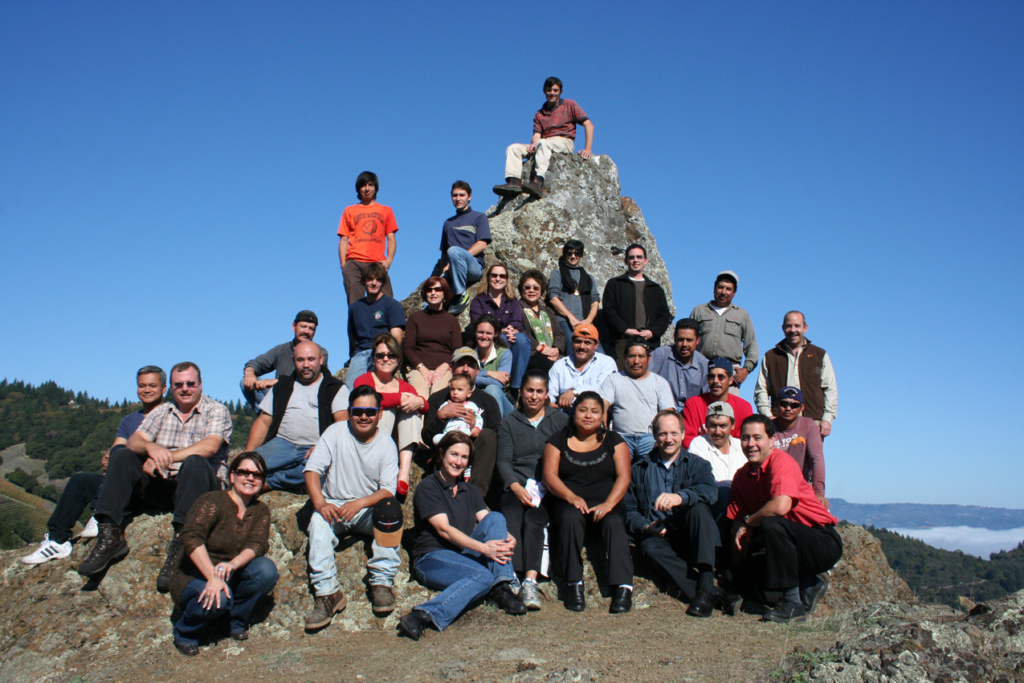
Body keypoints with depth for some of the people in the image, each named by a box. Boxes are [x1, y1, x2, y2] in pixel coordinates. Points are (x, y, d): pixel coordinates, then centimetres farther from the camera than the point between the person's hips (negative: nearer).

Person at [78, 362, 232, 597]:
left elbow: (210, 446, -16)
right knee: (121, 455, -10)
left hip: (201, 486, -5)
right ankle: (110, 535, -20)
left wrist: (166, 458, -22)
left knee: (194, 462, -35)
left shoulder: (216, 411, 3)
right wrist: (150, 448, -21)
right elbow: (134, 440, 3)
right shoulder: (161, 412, 18)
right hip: (162, 486, 5)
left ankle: (180, 543, -42)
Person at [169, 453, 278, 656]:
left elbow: (258, 544, -15)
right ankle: (185, 632, -3)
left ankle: (237, 621, -2)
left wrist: (233, 564, -38)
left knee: (267, 569, -23)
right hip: (195, 578, -4)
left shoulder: (260, 511, 2)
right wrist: (212, 578, -40)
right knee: (217, 598, -36)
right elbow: (190, 537, -30)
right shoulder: (213, 502, -14)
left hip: (230, 578, 4)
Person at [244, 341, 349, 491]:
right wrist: (248, 452, 1)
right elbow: (263, 422, 18)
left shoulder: (336, 388, 11)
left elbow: (342, 422, -3)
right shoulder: (281, 387, 22)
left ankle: (269, 482, -22)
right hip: (282, 443, 2)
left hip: (315, 448, -2)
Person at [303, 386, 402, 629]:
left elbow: (388, 490, -11)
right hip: (334, 506, 0)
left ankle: (382, 583, -27)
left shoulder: (386, 443, -2)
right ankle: (327, 593, -34)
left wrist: (359, 503, -30)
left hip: (369, 509, 0)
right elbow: (312, 468, -11)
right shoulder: (336, 432, -3)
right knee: (318, 522, -32)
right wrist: (320, 503, -28)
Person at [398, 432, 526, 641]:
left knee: (495, 517, -15)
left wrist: (508, 539, -20)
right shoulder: (427, 487, -4)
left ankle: (502, 589, -23)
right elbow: (444, 530, -15)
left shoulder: (470, 491, 18)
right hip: (432, 557, -6)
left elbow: (490, 522, 3)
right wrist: (483, 548, -28)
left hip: (465, 556, 6)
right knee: (483, 576, -33)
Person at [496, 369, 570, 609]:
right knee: (511, 517, -29)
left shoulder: (560, 419, 14)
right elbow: (503, 460, 6)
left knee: (534, 518, -30)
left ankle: (530, 581, -39)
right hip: (517, 485, 1)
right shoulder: (509, 422, 17)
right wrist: (515, 486, -14)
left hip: (548, 487, -1)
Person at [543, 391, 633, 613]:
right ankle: (574, 584, -28)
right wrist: (571, 497, -19)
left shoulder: (614, 441, 11)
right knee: (570, 517, -33)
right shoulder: (559, 441, 11)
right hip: (568, 502, 0)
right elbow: (549, 475, -1)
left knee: (614, 522, -32)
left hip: (606, 504, 0)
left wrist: (608, 504, -19)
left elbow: (623, 476, -1)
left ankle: (624, 587, -36)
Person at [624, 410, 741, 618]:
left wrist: (681, 497, -34)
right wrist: (646, 527, -11)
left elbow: (710, 491, -12)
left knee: (698, 507, -31)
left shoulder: (697, 464, 12)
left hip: (691, 537, -1)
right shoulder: (639, 469, 19)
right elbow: (630, 510, 12)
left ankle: (706, 586, -38)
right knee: (652, 549, -33)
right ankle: (716, 595, -39)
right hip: (658, 536, 1)